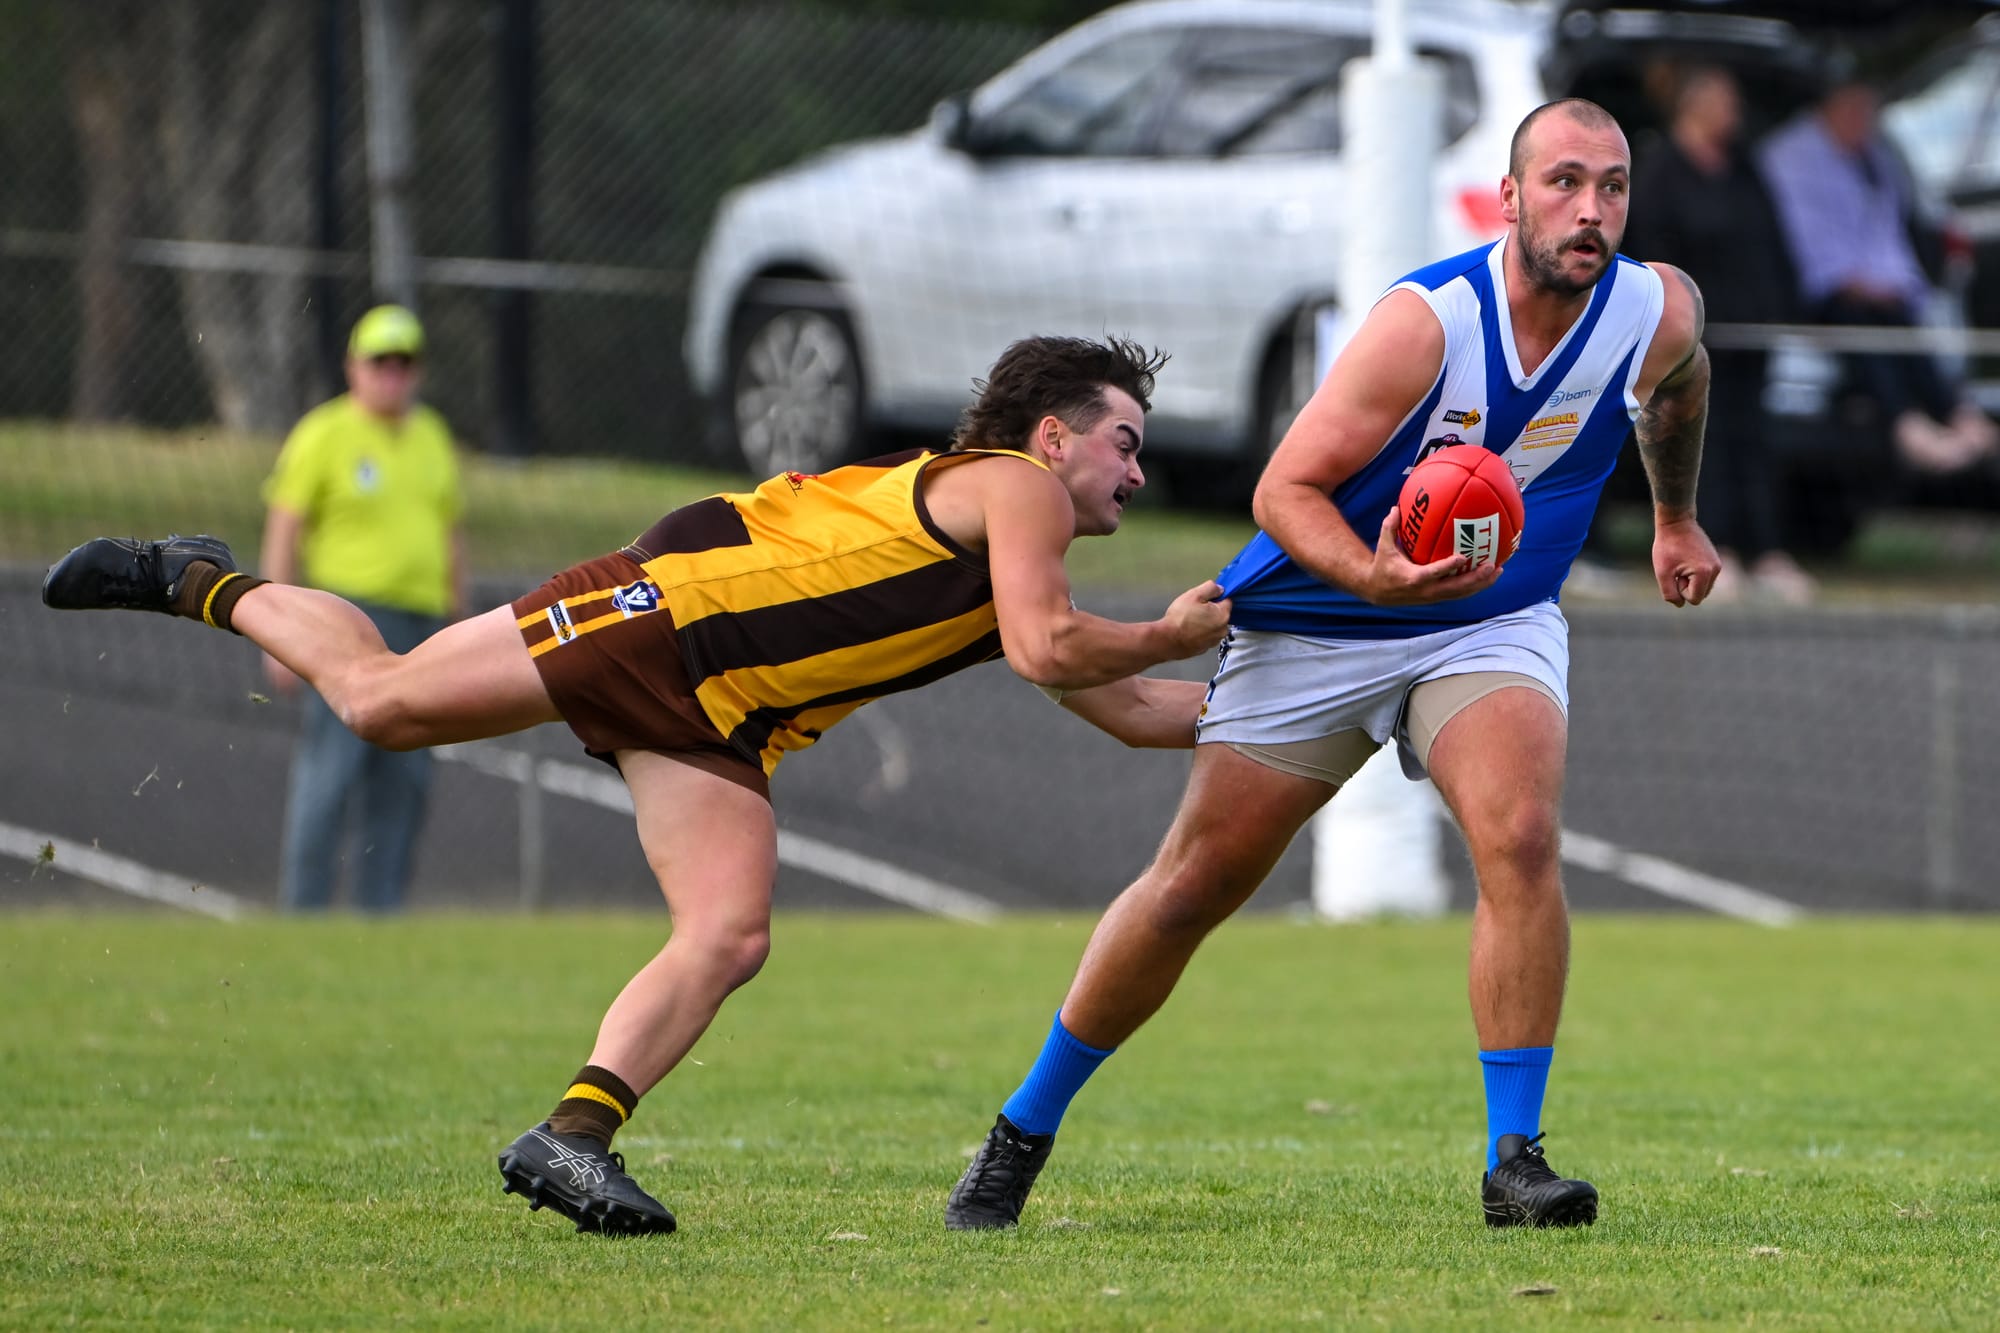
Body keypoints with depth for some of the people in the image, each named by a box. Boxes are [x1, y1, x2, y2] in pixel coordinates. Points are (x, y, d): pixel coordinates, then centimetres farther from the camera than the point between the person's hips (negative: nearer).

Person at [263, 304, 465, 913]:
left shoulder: (431, 437, 15)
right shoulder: (322, 435, -3)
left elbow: (449, 536, 21)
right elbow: (282, 535, -5)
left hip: (419, 625, 6)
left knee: (402, 782, 4)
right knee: (328, 774, -11)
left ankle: (381, 913, 8)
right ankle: (304, 912, -10)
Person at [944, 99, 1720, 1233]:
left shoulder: (1658, 312, -12)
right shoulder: (1426, 322, -26)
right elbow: (1285, 489, -21)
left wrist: (1675, 520, 29)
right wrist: (1373, 576, -39)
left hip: (1495, 620, 2)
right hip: (1317, 622, -2)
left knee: (1521, 836, -26)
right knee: (1194, 884, 1)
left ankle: (1515, 1158, -19)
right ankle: (1025, 1129, 19)